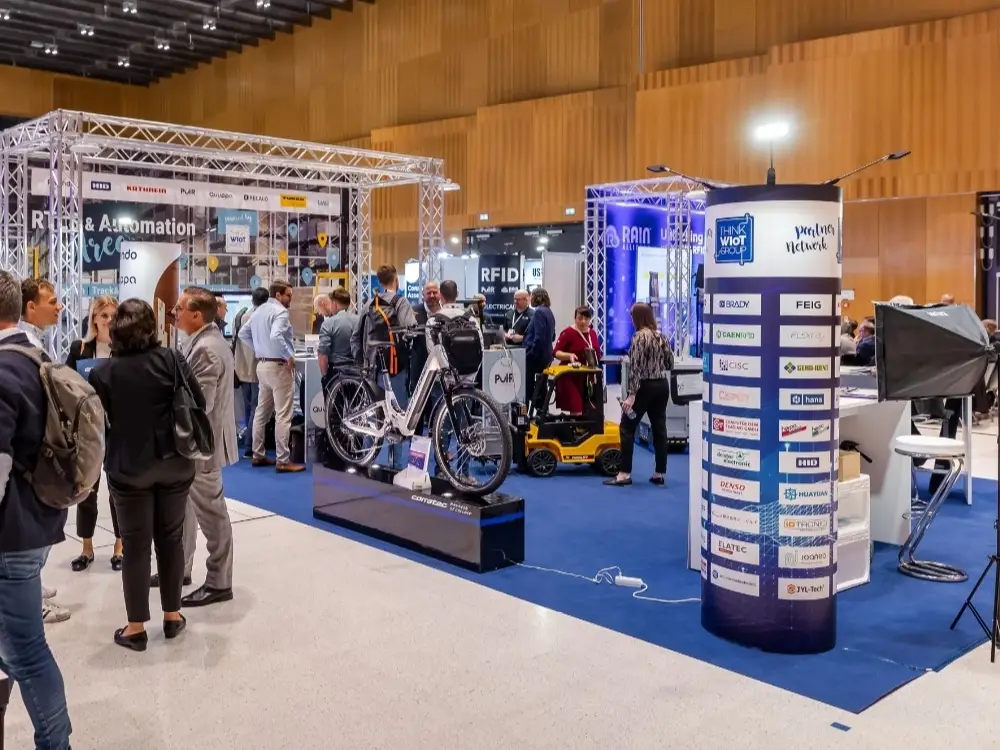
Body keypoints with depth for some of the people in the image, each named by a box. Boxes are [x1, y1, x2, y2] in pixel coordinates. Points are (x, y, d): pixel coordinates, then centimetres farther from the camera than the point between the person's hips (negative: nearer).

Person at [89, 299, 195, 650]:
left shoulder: (102, 372, -8)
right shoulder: (171, 359, -8)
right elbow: (199, 404, -8)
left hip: (128, 469, -1)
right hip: (174, 463, 1)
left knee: (135, 546, 8)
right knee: (171, 538, 14)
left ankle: (136, 628, 15)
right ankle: (172, 616, 24)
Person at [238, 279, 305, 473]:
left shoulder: (258, 311, 13)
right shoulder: (280, 311, -15)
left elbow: (243, 333, 18)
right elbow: (276, 336, -31)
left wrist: (258, 349, 15)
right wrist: (289, 356, -21)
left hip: (262, 364, 9)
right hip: (279, 366, -9)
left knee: (262, 412, 15)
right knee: (282, 415, -7)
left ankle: (258, 455, 22)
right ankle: (283, 461, -6)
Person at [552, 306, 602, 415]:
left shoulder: (593, 333, 11)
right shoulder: (568, 333, -10)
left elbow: (598, 354, 20)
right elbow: (556, 352, -12)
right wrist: (569, 355, -30)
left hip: (587, 378, 6)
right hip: (571, 377, -6)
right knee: (576, 410, -12)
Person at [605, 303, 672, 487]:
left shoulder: (639, 336, -12)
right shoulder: (661, 336, 9)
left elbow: (635, 367, -18)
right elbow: (670, 363, 13)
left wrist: (631, 394, -20)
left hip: (645, 387, -7)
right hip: (662, 386, 7)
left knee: (628, 428, 0)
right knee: (659, 427, 8)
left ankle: (625, 474, -2)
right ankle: (659, 474, 10)